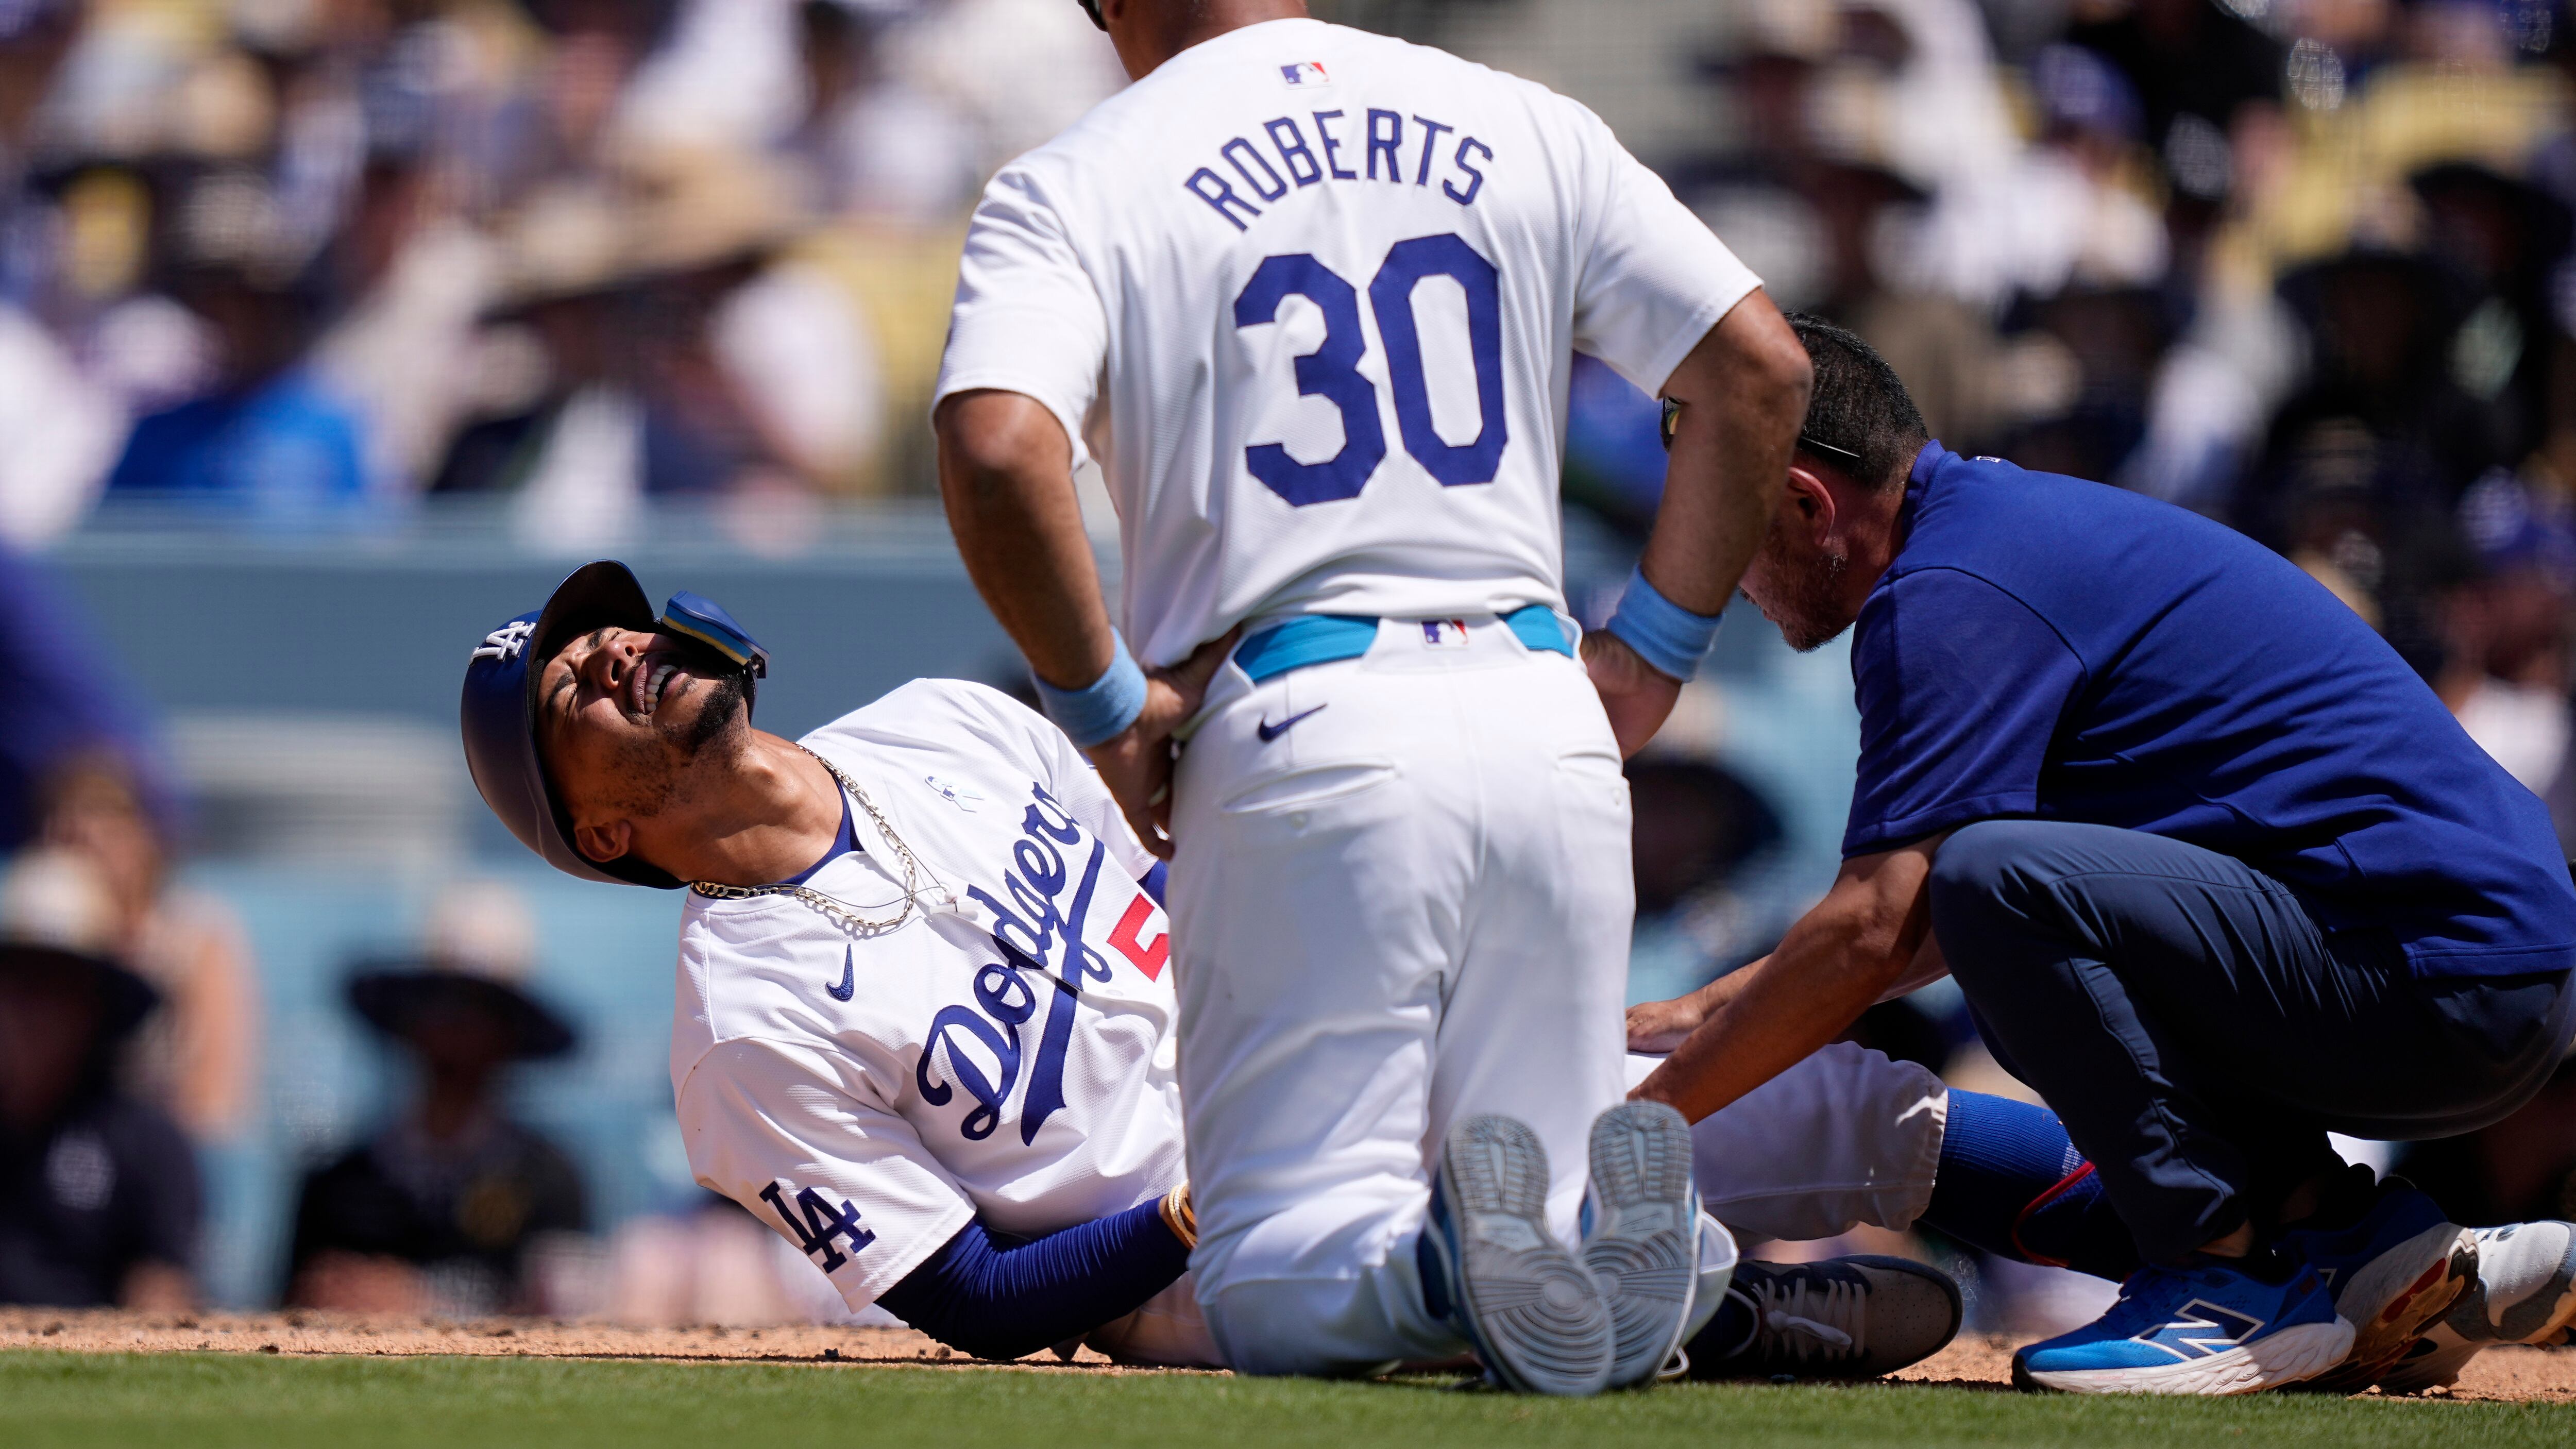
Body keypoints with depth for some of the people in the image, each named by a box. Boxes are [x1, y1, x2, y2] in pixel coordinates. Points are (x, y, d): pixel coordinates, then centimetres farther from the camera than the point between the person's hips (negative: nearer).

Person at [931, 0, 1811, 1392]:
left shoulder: (1071, 187, 2)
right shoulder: (1522, 129, 13)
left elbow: (998, 451, -16)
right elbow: (1757, 366, 8)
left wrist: (1102, 703, -4)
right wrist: (1650, 652, 14)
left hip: (1302, 741, -3)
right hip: (1548, 730, 3)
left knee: (1273, 1287, 4)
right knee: (1594, 1325, 12)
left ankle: (1473, 1258, -29)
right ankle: (1630, 1228, -24)